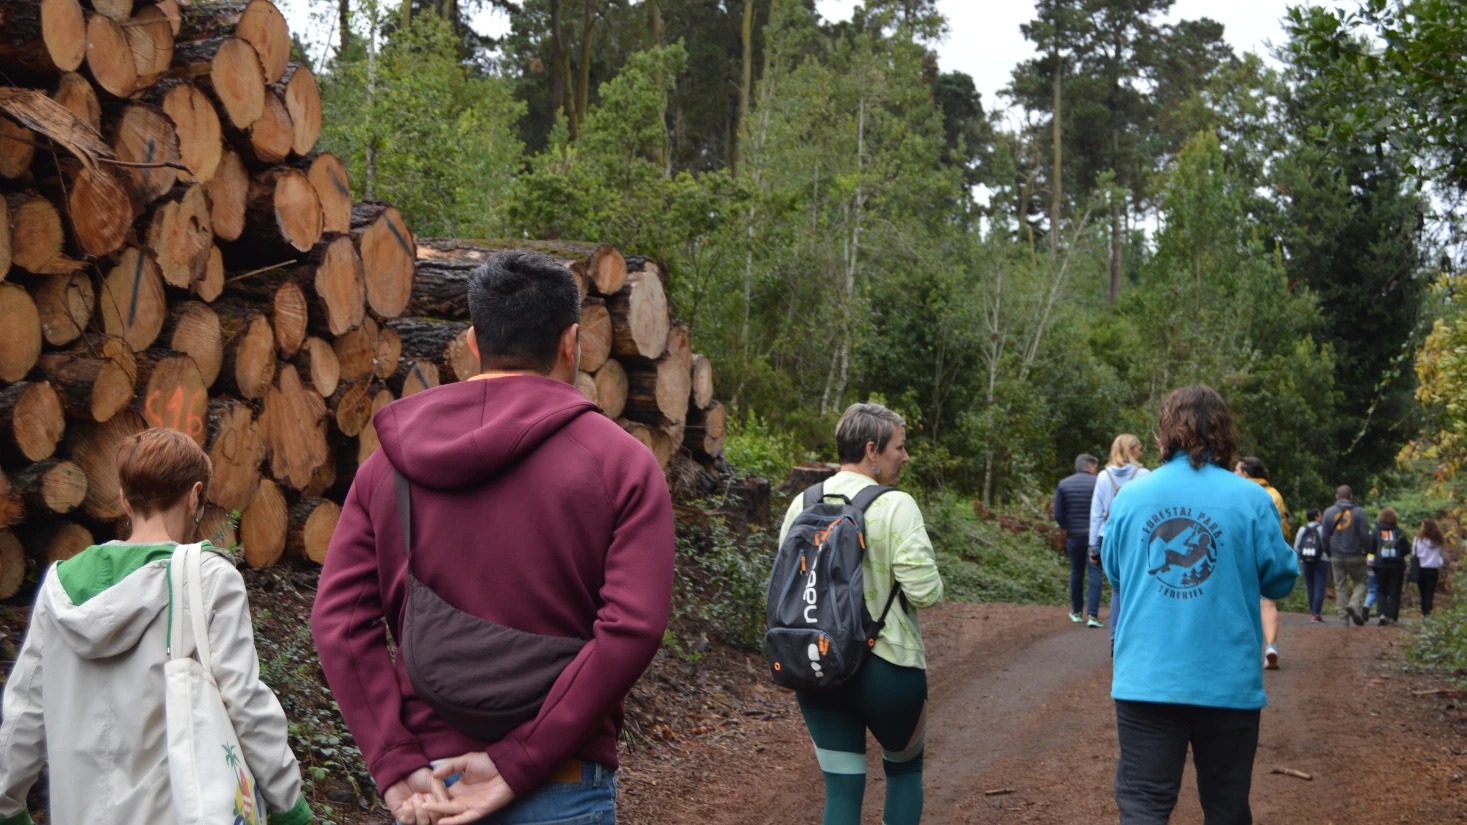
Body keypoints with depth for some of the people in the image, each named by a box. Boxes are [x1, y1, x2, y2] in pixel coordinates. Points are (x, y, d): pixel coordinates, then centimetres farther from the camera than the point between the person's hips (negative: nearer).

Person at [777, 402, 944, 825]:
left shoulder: (802, 505, 3)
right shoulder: (895, 505, -15)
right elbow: (925, 591, -18)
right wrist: (929, 575, 3)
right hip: (886, 665, -4)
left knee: (842, 788, 10)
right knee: (905, 768, 21)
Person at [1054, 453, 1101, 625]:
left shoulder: (1063, 485, 1)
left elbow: (1058, 514, -2)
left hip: (1074, 536, 3)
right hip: (1095, 536, -3)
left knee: (1076, 572, 16)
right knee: (1095, 573, -1)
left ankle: (1076, 612, 24)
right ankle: (1092, 614, -11)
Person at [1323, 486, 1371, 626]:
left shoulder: (1329, 512, 4)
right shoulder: (1359, 512, -4)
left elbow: (1325, 537, 6)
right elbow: (1365, 535, -5)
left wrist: (1329, 554, 16)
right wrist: (1365, 551, 9)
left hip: (1336, 557, 2)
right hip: (1355, 555, -2)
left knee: (1340, 586, 8)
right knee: (1360, 582, 10)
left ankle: (1344, 616, 4)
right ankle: (1355, 604, -17)